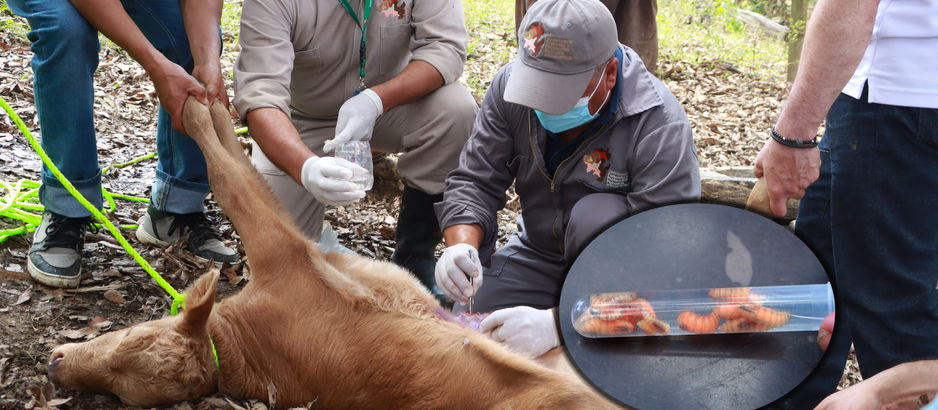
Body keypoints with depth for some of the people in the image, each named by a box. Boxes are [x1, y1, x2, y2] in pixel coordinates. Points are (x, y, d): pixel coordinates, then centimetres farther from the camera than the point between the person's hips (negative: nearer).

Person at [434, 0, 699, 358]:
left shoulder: (660, 127, -29)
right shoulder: (510, 86, -13)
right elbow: (474, 181, -7)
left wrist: (556, 323, -43)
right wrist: (461, 246, -31)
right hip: (535, 253, 4)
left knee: (597, 214, -34)